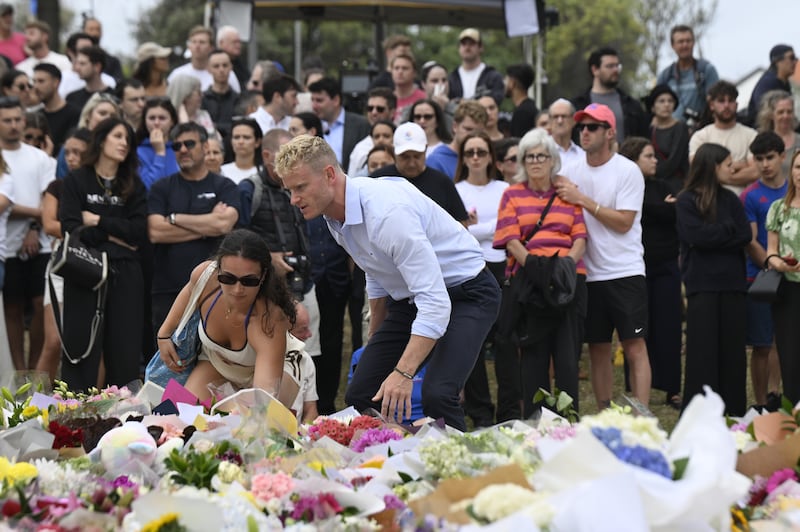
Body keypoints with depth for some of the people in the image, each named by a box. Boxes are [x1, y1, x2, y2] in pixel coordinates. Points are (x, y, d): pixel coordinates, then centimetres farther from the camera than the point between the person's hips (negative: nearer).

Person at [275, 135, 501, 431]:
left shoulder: (387, 211, -31)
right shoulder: (334, 216, -2)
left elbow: (434, 300, -35)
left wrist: (403, 372, -40)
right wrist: (376, 343, 29)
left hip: (465, 292, -9)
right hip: (409, 299, 9)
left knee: (436, 396, -29)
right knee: (359, 398, 1)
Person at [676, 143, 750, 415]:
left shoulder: (730, 199, 13)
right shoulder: (686, 201, -1)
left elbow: (745, 237, 3)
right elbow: (696, 236, -14)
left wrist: (713, 236, -8)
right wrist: (728, 229, -4)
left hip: (732, 283, 4)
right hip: (702, 284, -4)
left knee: (733, 350, 4)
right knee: (702, 351, -4)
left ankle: (733, 412, 10)